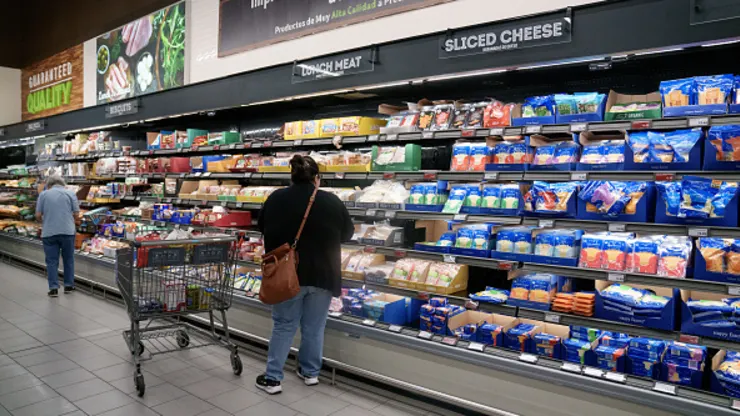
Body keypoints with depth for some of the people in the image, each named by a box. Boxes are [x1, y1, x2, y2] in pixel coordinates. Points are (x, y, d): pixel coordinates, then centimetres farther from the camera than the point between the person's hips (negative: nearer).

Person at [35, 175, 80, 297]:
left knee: (52, 261, 6)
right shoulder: (70, 193, 3)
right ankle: (68, 285, 19)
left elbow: (38, 215, 1)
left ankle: (53, 288, 5)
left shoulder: (43, 194, 4)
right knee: (68, 259, 13)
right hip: (67, 231, 0)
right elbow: (76, 214, 0)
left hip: (49, 232, 0)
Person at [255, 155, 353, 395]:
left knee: (283, 325, 10)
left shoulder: (276, 199, -4)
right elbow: (348, 234, 6)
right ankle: (310, 372, 27)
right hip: (322, 275, 0)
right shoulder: (331, 201, -7)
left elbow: (262, 228, 12)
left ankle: (272, 378, 12)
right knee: (314, 327, 13)